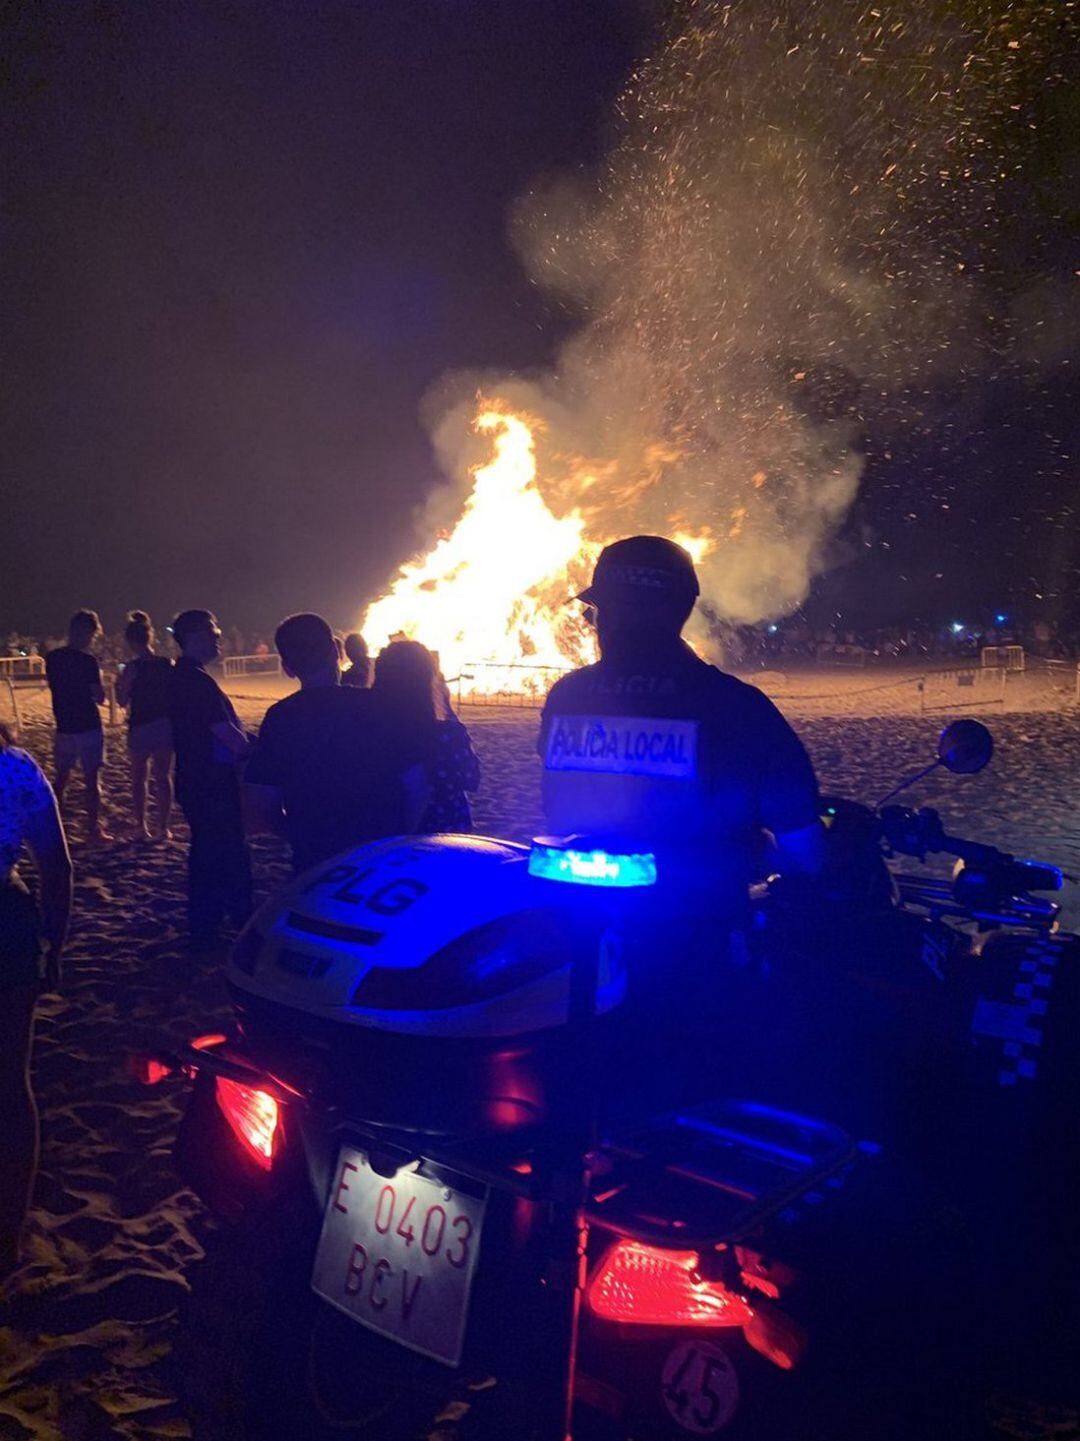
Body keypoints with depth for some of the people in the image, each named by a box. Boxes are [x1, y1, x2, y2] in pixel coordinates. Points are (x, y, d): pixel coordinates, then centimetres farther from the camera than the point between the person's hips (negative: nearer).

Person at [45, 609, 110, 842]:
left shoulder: (52, 658, 3)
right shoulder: (87, 661, -15)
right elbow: (99, 697, -14)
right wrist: (98, 681, 4)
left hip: (64, 727, 6)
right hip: (88, 727, -5)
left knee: (61, 778, 14)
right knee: (92, 778, 1)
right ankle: (93, 828, 2)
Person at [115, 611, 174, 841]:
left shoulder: (132, 668, -12)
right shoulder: (168, 664, -1)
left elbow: (123, 701, -8)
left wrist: (118, 685, 10)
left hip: (141, 727, -3)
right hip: (165, 726, 3)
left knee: (139, 778, 13)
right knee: (163, 777, 9)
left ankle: (142, 826, 15)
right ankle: (163, 827, 9)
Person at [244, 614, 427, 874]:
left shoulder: (279, 719, -6)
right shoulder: (376, 705, -8)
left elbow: (259, 813, -7)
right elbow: (416, 787, -7)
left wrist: (303, 833, 11)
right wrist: (400, 837, 9)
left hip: (316, 865, 0)